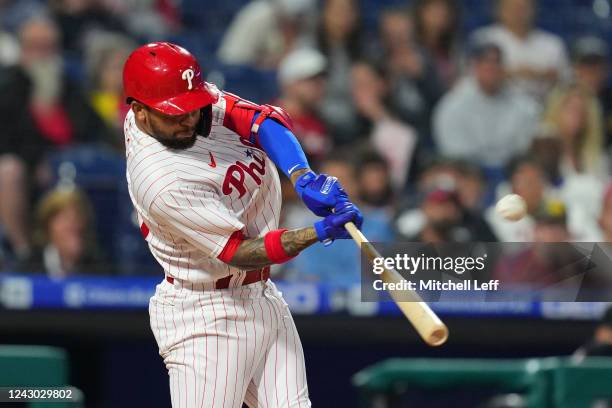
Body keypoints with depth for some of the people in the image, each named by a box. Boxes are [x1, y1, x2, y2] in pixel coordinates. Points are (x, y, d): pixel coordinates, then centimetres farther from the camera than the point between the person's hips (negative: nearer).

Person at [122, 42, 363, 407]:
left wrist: (304, 178, -34)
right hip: (206, 319, -8)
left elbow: (262, 119, -17)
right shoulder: (161, 181, -27)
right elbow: (237, 252, -25)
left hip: (263, 297, 8)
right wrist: (320, 232, -34)